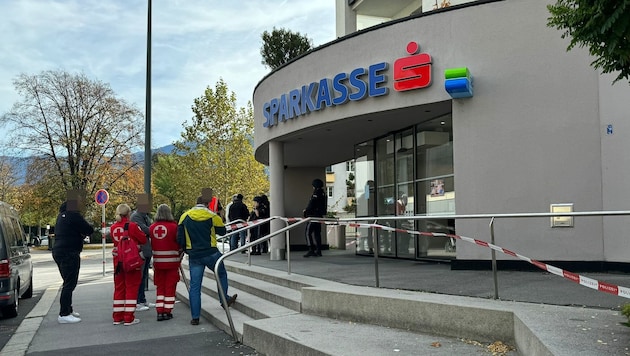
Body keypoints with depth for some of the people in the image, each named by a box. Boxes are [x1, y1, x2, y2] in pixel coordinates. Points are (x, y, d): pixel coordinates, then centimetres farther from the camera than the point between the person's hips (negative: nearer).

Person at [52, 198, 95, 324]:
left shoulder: (61, 216, 16)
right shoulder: (73, 215, -13)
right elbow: (89, 230, -14)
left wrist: (81, 233, 3)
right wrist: (83, 232, 7)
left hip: (59, 251, 10)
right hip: (69, 253, -10)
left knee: (69, 283, 20)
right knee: (69, 284, -8)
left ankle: (67, 310, 29)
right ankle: (64, 314, -9)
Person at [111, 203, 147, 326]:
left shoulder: (113, 227, 2)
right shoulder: (132, 226, -13)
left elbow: (115, 240, 14)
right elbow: (144, 240, -5)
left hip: (118, 260, 5)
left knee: (119, 287, 14)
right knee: (131, 288, 2)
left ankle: (118, 317, 19)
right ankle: (129, 318, 3)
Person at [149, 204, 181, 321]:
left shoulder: (152, 228, 0)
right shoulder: (173, 226, -11)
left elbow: (150, 244, 8)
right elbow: (179, 243, -4)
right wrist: (179, 257, 12)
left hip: (158, 262, 3)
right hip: (172, 261, -3)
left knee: (159, 286, 12)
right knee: (170, 286, 6)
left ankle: (159, 312, 10)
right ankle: (167, 312, 8)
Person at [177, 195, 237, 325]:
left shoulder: (185, 217, 2)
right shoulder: (212, 216, -6)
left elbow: (180, 238, 3)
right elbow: (222, 231, 7)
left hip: (194, 256, 2)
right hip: (211, 253, -2)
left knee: (194, 286, 6)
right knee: (222, 274, 25)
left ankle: (195, 317, 6)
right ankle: (224, 299, 32)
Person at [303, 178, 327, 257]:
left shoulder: (315, 193, -13)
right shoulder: (323, 194, 14)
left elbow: (311, 205, -18)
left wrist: (306, 212, -3)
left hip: (313, 215, -9)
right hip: (320, 216, 9)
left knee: (308, 232, -7)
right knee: (317, 233, 12)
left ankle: (311, 250, -13)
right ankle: (318, 250, 12)